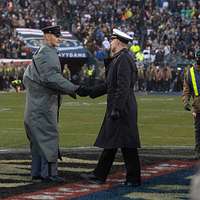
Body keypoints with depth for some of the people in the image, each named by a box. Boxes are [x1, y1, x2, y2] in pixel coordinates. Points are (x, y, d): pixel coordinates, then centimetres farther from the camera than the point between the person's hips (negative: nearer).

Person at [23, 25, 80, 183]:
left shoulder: (38, 54, 19)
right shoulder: (48, 54, -13)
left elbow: (26, 77, 24)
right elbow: (51, 77, -24)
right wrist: (73, 89, -22)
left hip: (35, 103, 10)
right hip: (44, 104, -10)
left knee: (37, 139, 12)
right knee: (48, 136, -8)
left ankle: (37, 172, 15)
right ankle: (49, 173, -9)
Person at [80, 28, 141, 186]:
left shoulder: (124, 59, -16)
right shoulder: (117, 60, 17)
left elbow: (123, 87, -23)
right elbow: (109, 85, 22)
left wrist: (116, 109, -24)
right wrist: (89, 92, 21)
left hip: (122, 110, -10)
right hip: (115, 109, 10)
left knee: (126, 143, -5)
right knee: (110, 143, 13)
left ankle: (134, 178, 0)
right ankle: (99, 175, 18)